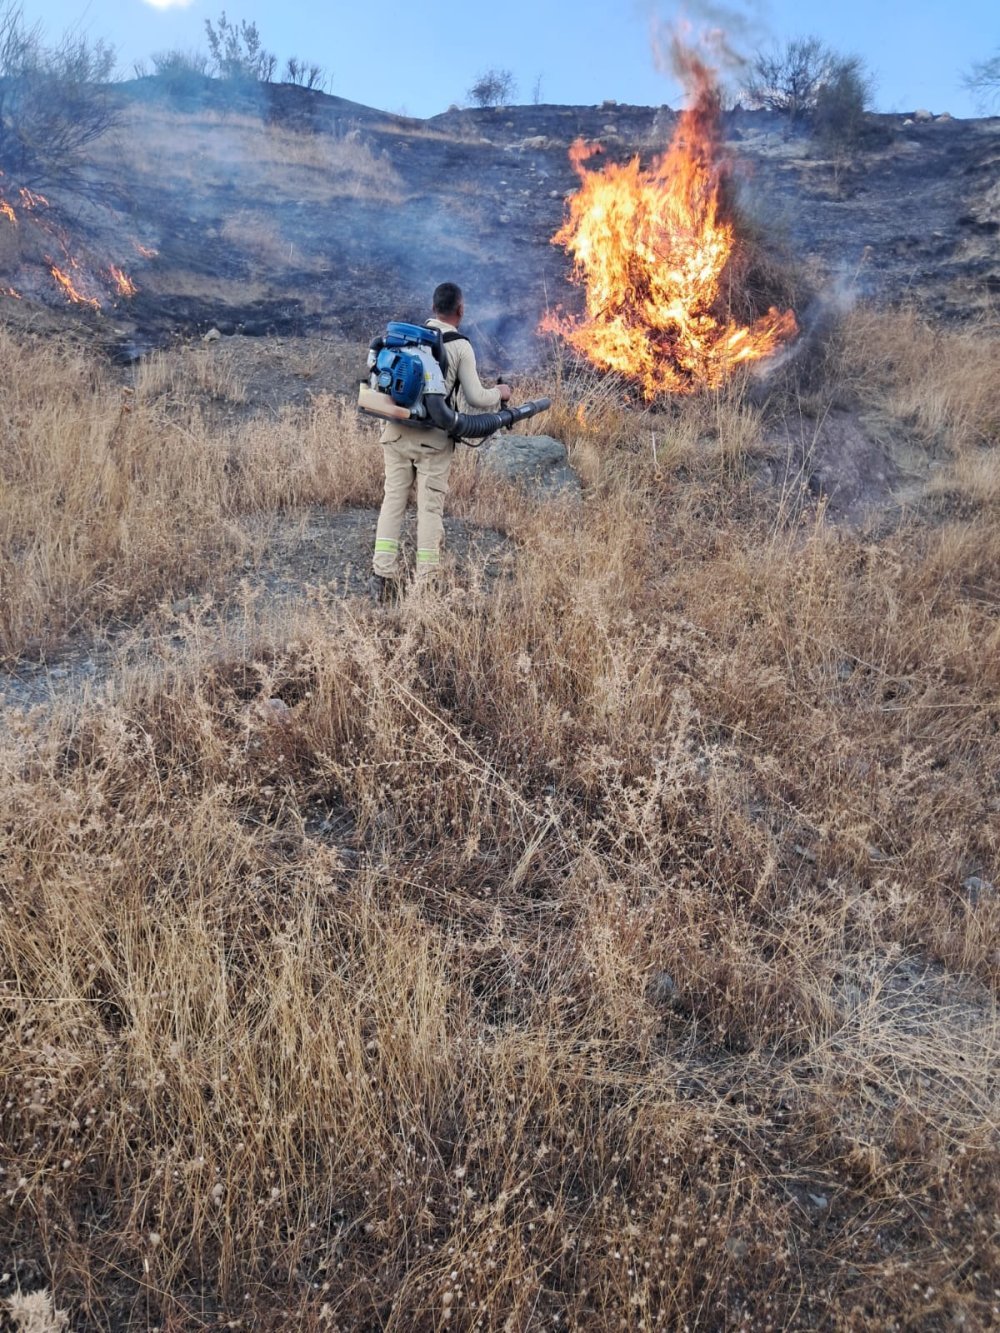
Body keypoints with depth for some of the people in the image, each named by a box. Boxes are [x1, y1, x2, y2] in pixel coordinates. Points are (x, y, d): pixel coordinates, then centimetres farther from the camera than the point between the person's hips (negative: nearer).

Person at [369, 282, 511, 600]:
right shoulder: (460, 346, -2)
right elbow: (475, 399, -2)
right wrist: (499, 393, 17)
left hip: (396, 431, 4)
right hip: (433, 438, -3)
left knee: (393, 500, 10)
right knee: (430, 507, 3)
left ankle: (382, 574, 7)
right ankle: (426, 582, 7)